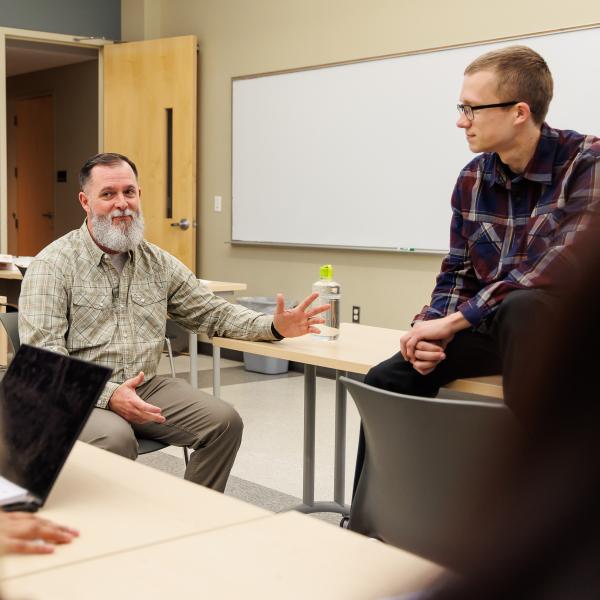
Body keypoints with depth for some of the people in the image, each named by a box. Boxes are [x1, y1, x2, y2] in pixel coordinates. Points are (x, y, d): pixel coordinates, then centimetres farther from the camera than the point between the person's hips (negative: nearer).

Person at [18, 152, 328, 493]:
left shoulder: (158, 262, 11)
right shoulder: (53, 265, -7)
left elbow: (211, 311, 15)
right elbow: (44, 353, -15)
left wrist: (273, 327, -4)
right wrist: (108, 395, -28)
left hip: (146, 388, 6)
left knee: (224, 422, -12)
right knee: (116, 439, -35)